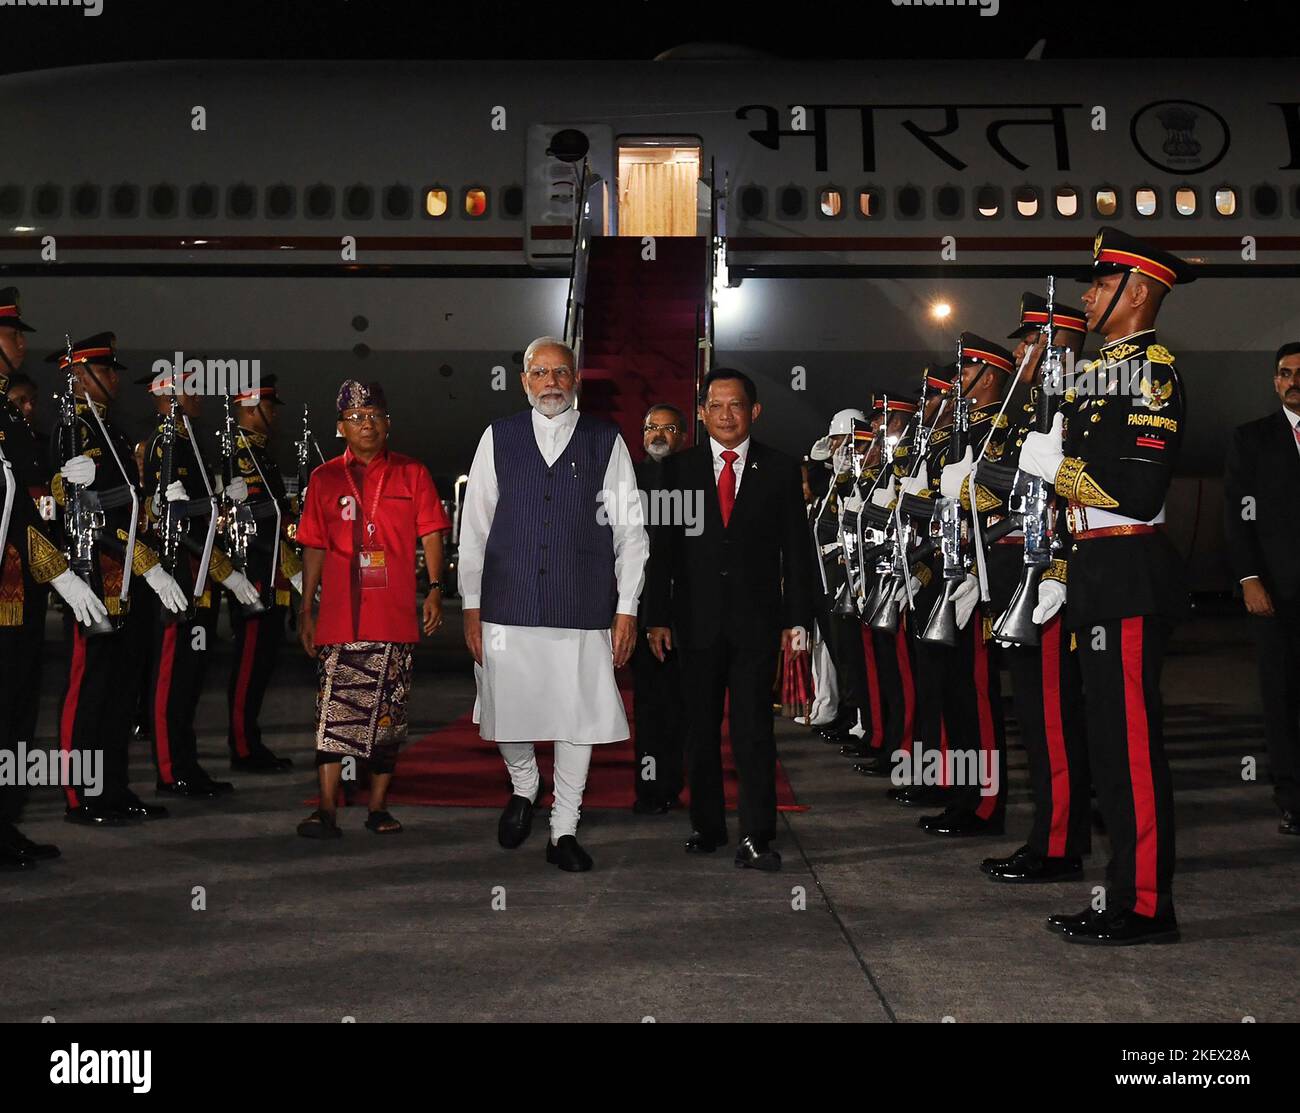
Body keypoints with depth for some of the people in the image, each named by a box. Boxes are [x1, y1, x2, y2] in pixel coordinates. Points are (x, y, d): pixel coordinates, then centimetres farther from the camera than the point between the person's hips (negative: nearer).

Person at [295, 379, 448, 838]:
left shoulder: (412, 474, 8)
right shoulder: (323, 479, 10)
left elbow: (430, 535, 5)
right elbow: (314, 549, 12)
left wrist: (434, 588, -8)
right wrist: (306, 611, 9)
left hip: (395, 616, 0)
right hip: (339, 619, 0)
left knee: (388, 716, 6)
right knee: (335, 713, -5)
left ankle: (378, 808, 15)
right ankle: (327, 810, -2)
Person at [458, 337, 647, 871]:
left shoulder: (606, 441, 5)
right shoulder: (498, 437, 7)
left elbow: (630, 529, 4)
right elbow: (474, 526, 7)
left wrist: (626, 608, -1)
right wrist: (471, 605, 3)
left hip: (583, 608, 0)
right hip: (507, 605, 1)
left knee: (579, 718, 5)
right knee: (506, 716, 5)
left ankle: (564, 831, 21)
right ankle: (524, 786, 37)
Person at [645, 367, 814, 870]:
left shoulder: (780, 470, 4)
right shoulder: (680, 468, 6)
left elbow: (796, 548, 4)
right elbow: (663, 546, 5)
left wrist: (797, 618, -1)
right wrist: (658, 616, -1)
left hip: (756, 619, -1)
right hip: (697, 619, 2)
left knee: (754, 729, -5)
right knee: (700, 729, 9)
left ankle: (756, 838, 0)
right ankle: (707, 826, 22)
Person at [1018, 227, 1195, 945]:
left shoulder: (1152, 369, -10)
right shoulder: (1101, 372, 19)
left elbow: (1140, 491, -21)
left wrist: (1053, 464, -11)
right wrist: (1061, 576, 16)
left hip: (1129, 576, -10)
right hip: (1096, 576, 10)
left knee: (1130, 740, -5)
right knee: (1110, 739, 13)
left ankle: (1146, 908, 5)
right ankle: (1127, 896, 23)